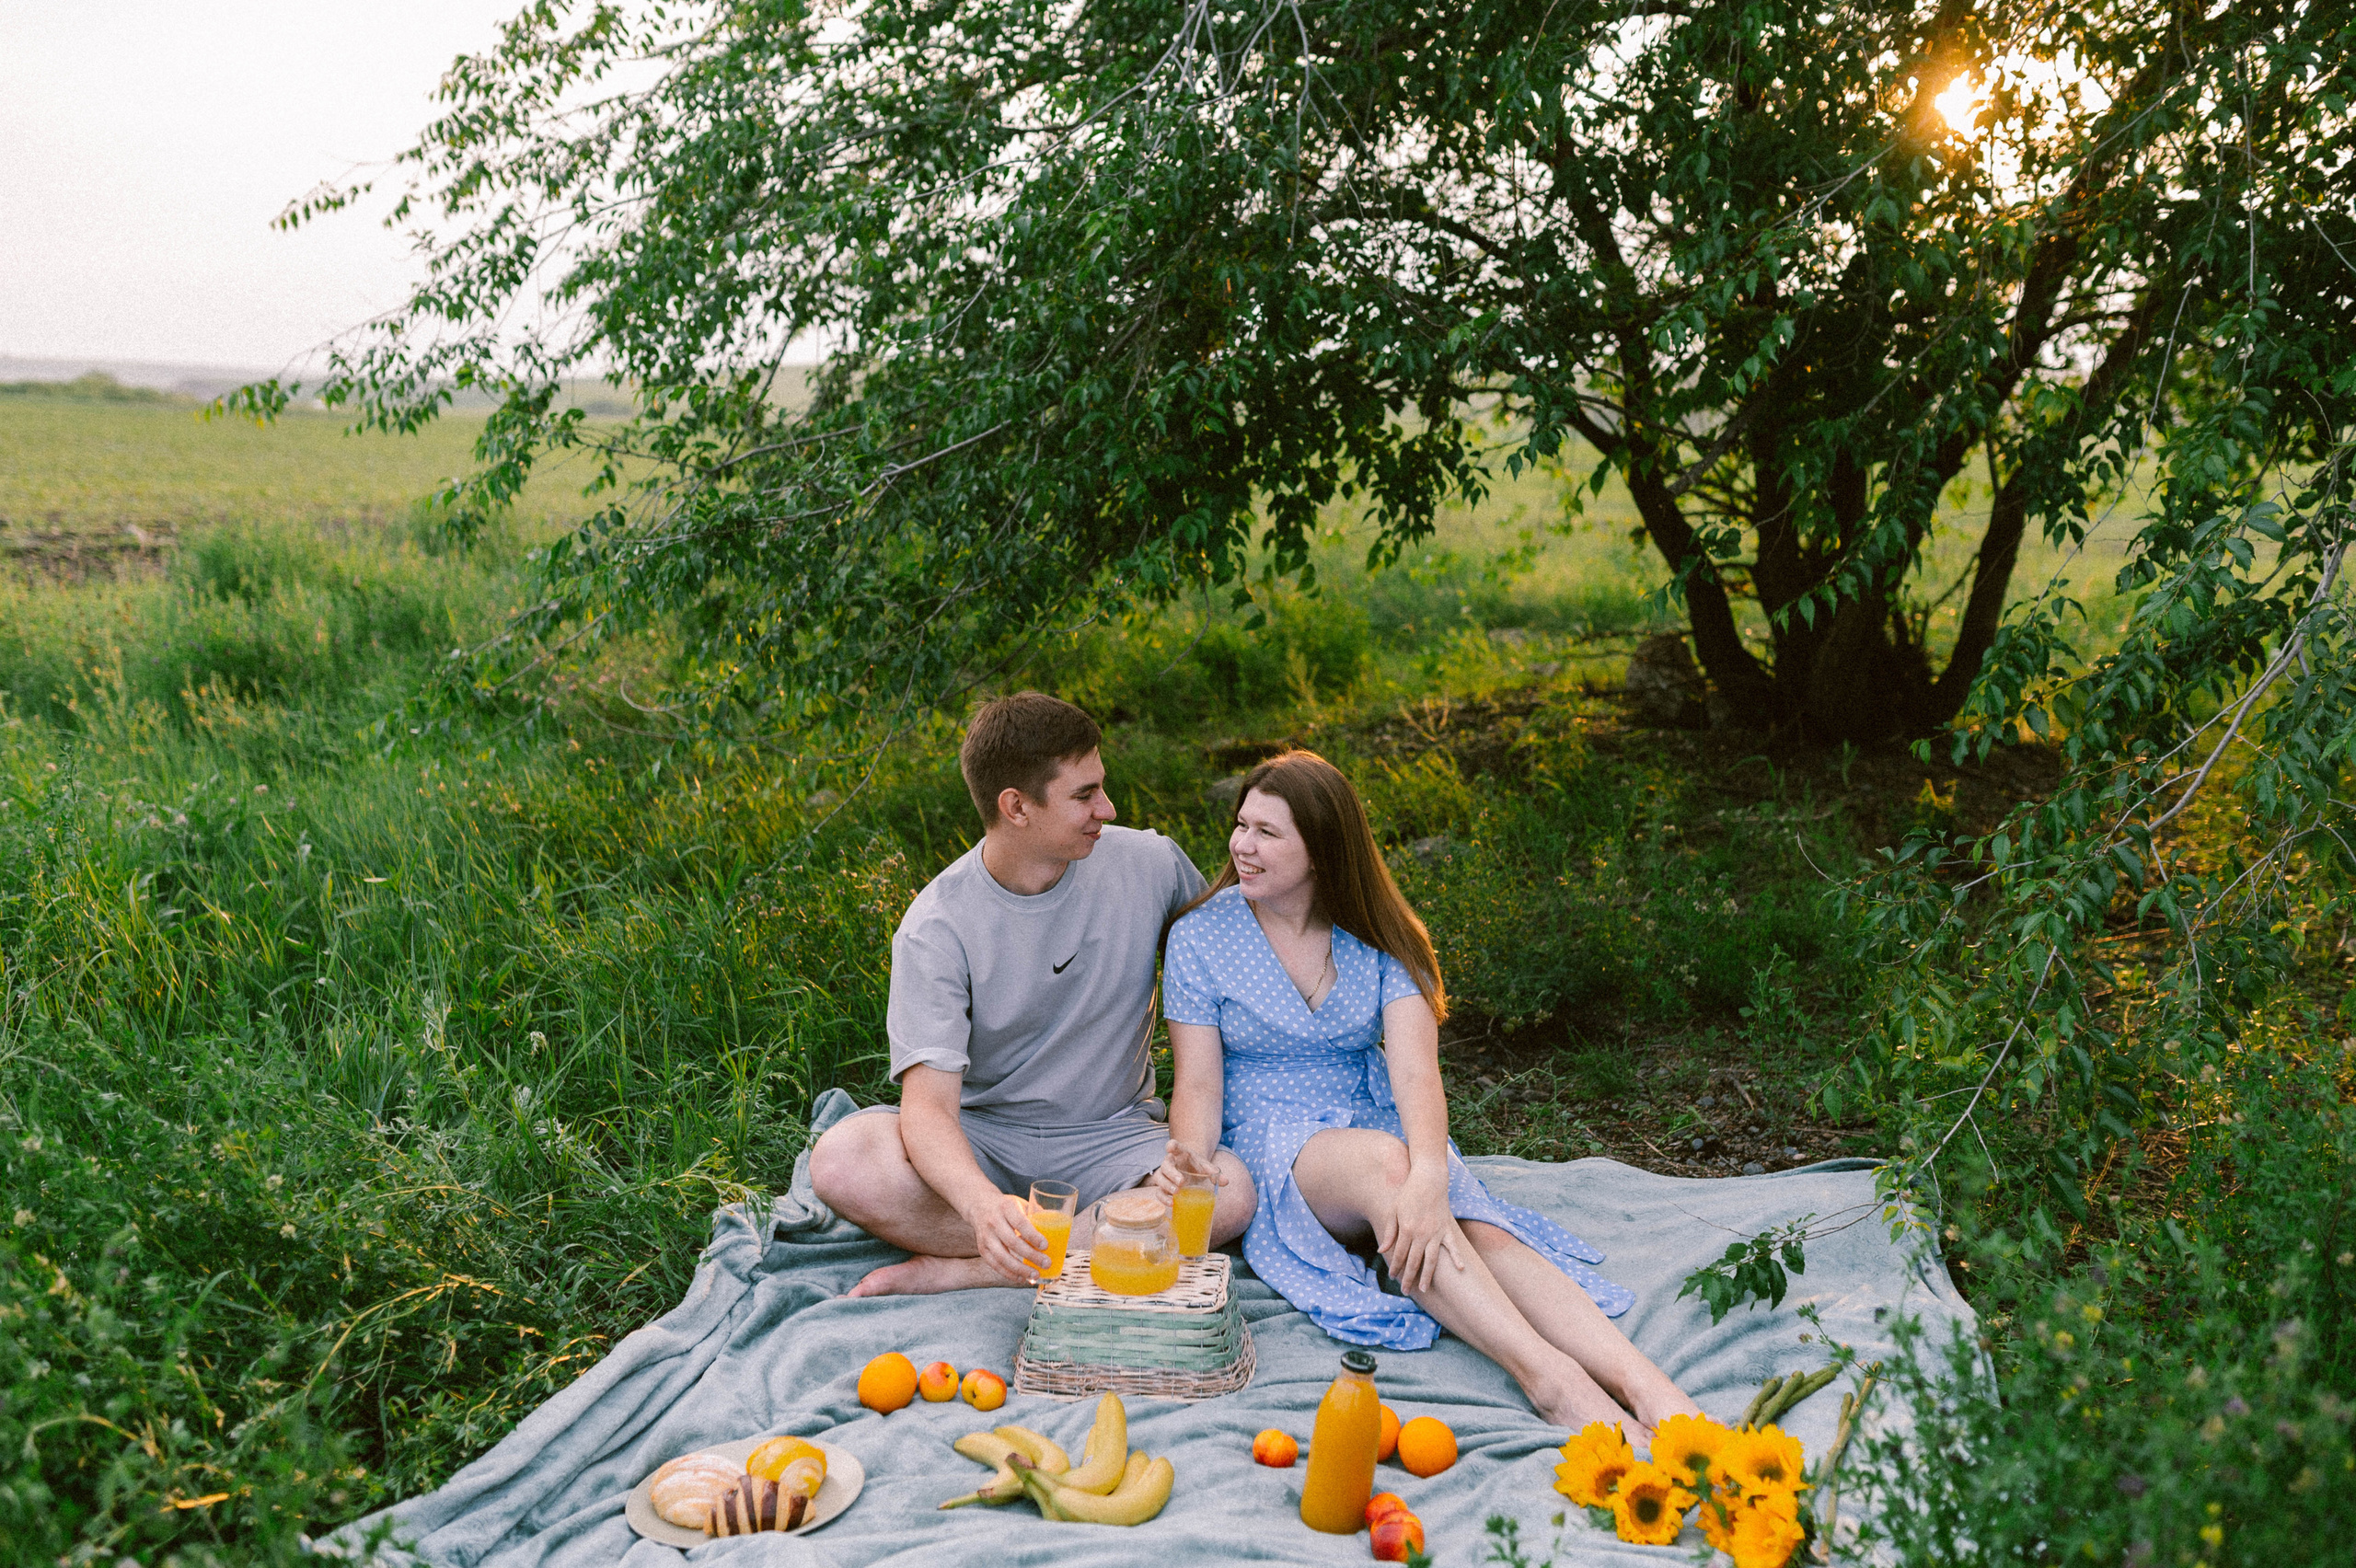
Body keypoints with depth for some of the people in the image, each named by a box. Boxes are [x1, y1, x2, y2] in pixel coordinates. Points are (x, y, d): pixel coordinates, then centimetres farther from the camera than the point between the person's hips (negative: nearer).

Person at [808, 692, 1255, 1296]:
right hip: (982, 1137, -1)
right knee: (840, 1161, -30)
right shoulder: (936, 926, -15)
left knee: (1231, 1190, -30)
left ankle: (954, 1272, -23)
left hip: (1110, 1136, 2)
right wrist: (982, 1201, -44)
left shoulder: (1149, 864, -7)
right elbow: (928, 1105, -23)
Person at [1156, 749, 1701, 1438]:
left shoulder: (1374, 938, 2)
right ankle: (1549, 1378, -48)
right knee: (1380, 1160, -36)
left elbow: (1417, 1072, -13)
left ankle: (1646, 1389, -47)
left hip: (1385, 1131, 2)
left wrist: (1430, 1175, -34)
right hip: (1268, 1144, -2)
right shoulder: (1199, 938, 1)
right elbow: (1199, 1086, -4)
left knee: (1478, 1231, -30)